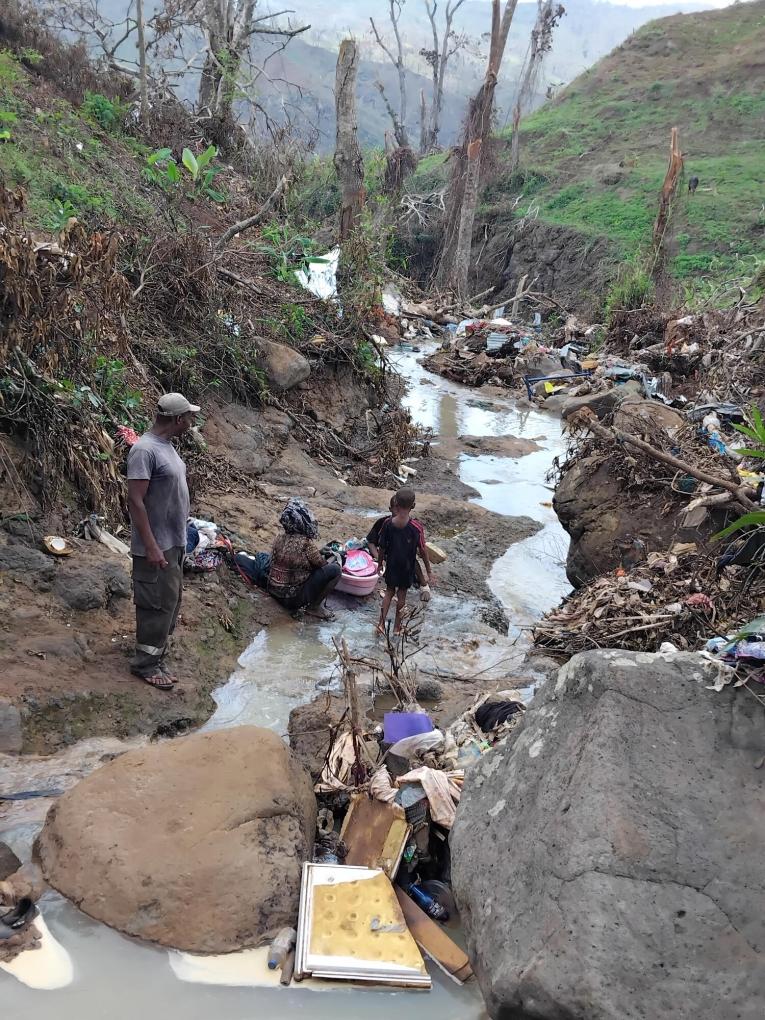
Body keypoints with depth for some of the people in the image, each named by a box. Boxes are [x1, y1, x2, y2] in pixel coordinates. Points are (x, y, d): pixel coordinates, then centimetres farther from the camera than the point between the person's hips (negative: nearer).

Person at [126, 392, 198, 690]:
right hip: (157, 545, -10)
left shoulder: (166, 446, 8)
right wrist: (151, 546, -25)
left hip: (174, 542, 10)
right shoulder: (145, 450, -22)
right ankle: (145, 663, 13)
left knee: (169, 600, 19)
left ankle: (154, 653, 34)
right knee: (158, 604, -1)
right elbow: (135, 500, -24)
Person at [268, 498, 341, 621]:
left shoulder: (279, 539, -1)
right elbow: (322, 565, -6)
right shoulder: (307, 544, -21)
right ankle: (314, 607, 0)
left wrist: (318, 551, 18)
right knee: (335, 570, -10)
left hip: (274, 593, 8)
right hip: (293, 598, -8)